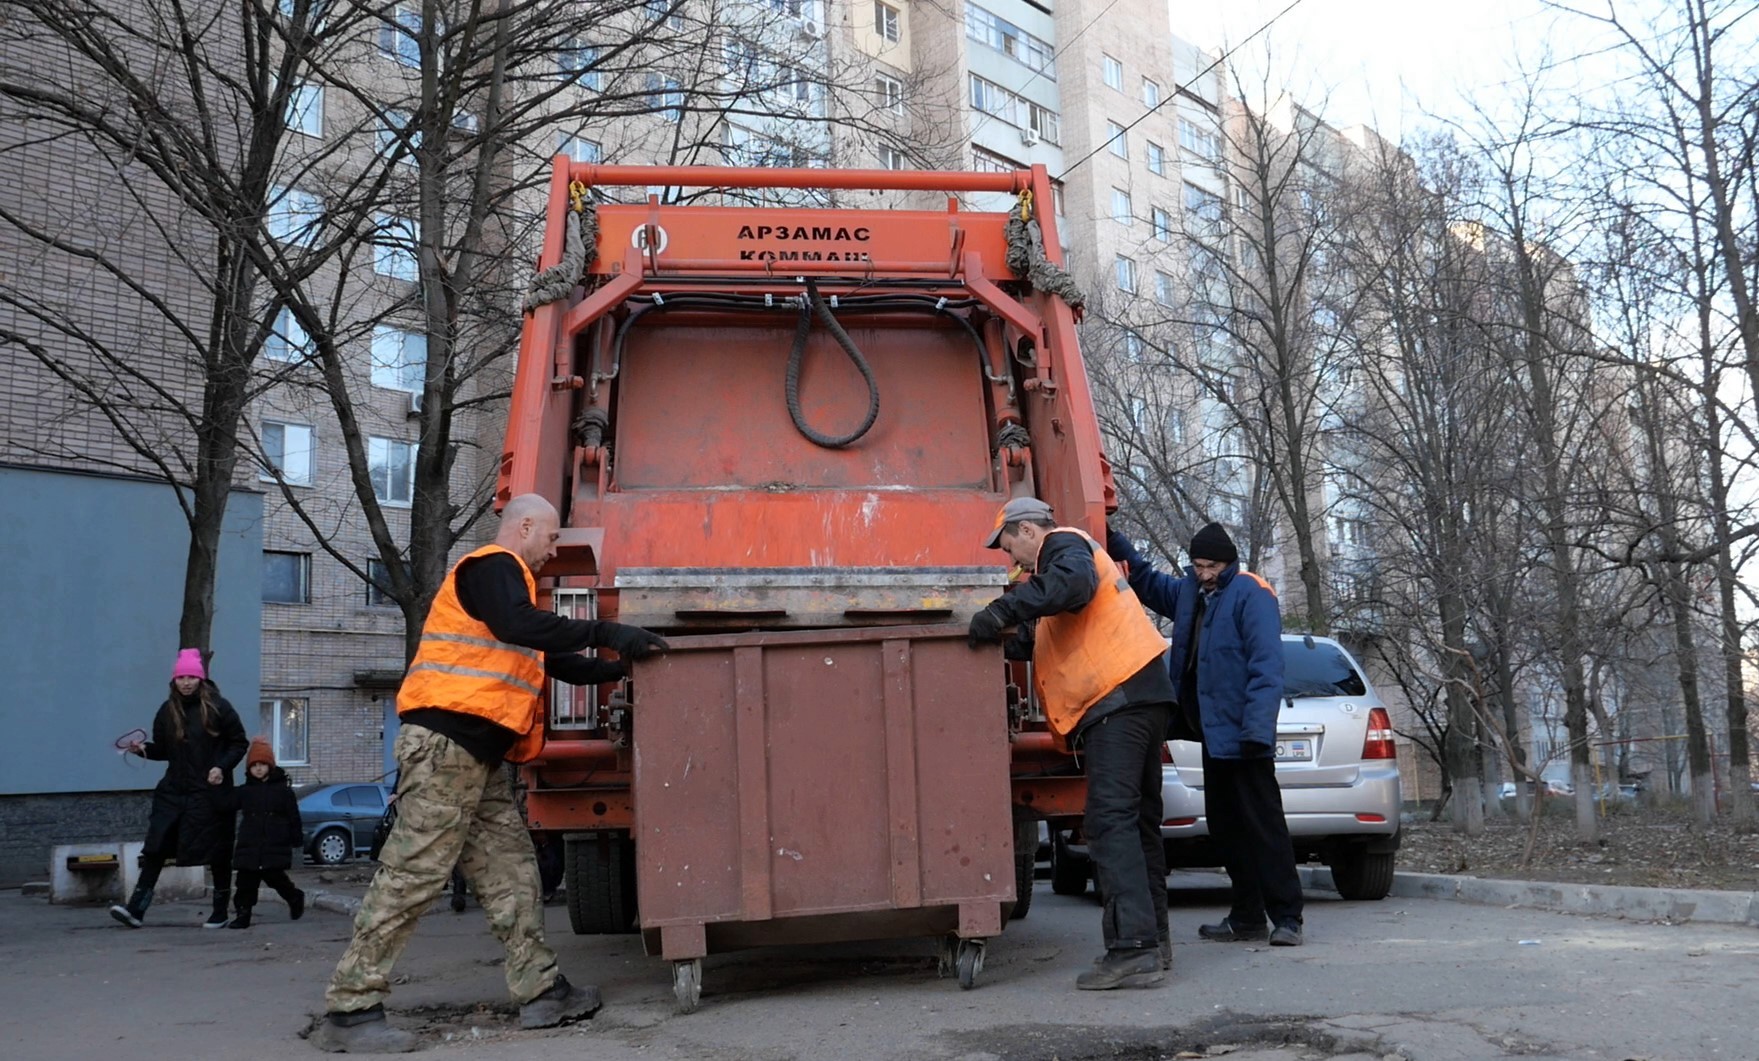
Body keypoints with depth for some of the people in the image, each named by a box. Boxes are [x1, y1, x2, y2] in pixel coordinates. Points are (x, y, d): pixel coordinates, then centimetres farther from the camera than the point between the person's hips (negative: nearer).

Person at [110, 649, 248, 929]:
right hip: (173, 791, 4)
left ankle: (220, 913, 15)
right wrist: (144, 749, -7)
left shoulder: (217, 707, -5)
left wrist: (223, 767, -14)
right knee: (155, 848, -6)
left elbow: (239, 743, -1)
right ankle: (136, 909, -3)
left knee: (218, 854, 4)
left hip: (210, 793, -4)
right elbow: (163, 749, 13)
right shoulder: (167, 711, 6)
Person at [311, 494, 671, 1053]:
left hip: (478, 756, 10)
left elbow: (553, 660, 31)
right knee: (413, 872, -9)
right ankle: (348, 1009, -4)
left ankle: (541, 990, 13)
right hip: (446, 744, -10)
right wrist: (603, 632, -23)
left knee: (510, 870, 9)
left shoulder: (505, 578, 27)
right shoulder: (493, 566, -5)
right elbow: (519, 626, -26)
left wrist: (619, 667, 26)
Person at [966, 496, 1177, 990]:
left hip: (1119, 696, -11)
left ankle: (1132, 949, -19)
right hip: (1139, 695, 11)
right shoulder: (1064, 557, 30)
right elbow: (1043, 635, 30)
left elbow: (1073, 580, -26)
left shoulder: (1064, 544, 0)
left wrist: (1003, 608, -32)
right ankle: (1153, 941, 22)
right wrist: (1005, 639, 16)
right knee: (1139, 820, 14)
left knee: (1111, 820, -15)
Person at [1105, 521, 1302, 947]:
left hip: (1241, 734, -9)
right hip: (1212, 732, 9)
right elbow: (1146, 581, 33)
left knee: (1263, 824, -6)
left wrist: (1257, 728, -26)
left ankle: (1286, 917, -1)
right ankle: (1246, 916, 21)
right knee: (1225, 827, 12)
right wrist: (1114, 542, 20)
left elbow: (1267, 665, -18)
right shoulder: (1188, 592, 14)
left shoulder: (1251, 594, -11)